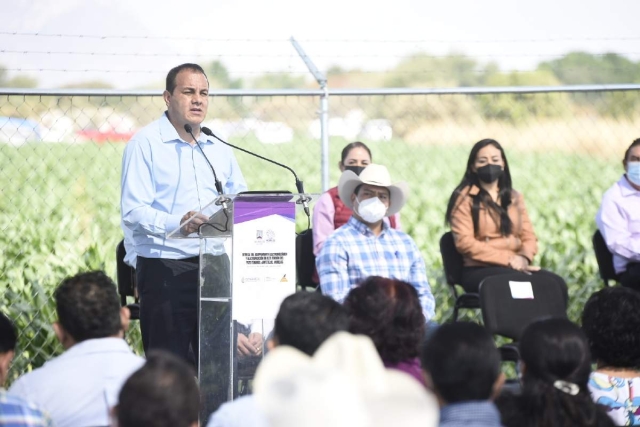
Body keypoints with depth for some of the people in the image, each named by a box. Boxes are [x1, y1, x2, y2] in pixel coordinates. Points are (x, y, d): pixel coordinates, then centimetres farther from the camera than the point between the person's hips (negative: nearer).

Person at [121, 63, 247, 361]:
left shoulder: (218, 147, 16)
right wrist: (177, 224, -28)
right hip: (164, 269, -5)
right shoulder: (146, 143, -3)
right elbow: (133, 211, -12)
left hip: (216, 266, 6)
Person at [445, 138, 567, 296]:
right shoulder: (464, 198, 1)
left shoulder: (514, 197, 20)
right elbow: (464, 242, -9)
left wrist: (524, 257, -10)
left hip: (515, 267, 6)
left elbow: (529, 236, 15)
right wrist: (507, 258, -15)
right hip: (479, 270, -6)